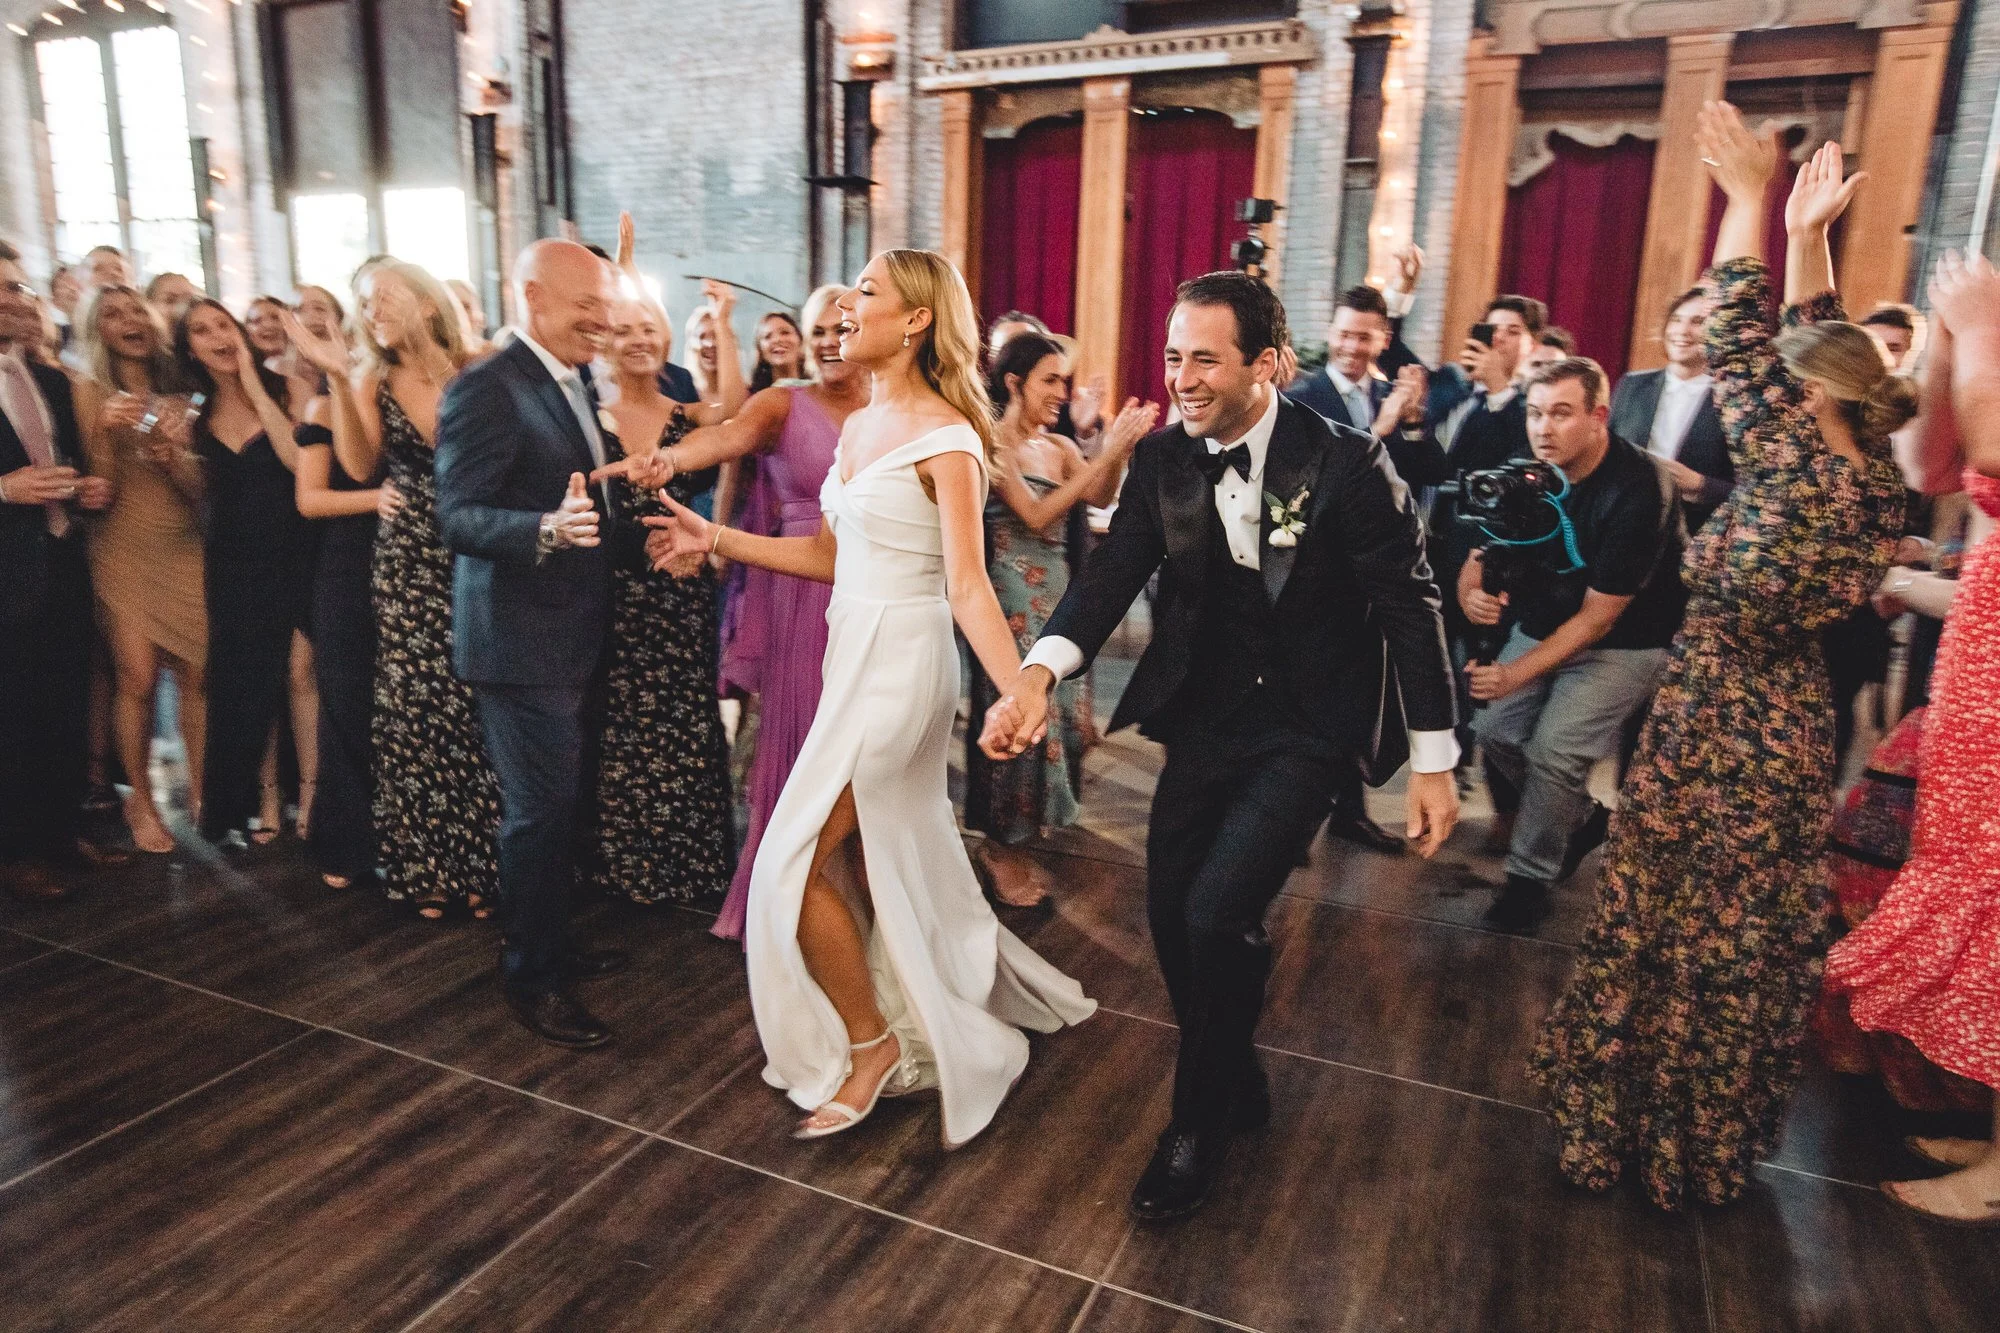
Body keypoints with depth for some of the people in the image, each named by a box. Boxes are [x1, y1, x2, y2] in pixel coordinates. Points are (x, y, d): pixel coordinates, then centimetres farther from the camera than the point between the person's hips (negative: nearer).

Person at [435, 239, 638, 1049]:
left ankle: (551, 943, 34)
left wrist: (641, 540, 6)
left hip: (577, 637, 9)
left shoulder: (572, 383, 12)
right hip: (522, 641, -9)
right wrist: (549, 530, -39)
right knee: (541, 811, -1)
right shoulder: (486, 389, -16)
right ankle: (531, 979, 15)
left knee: (563, 805, 18)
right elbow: (459, 519, -23)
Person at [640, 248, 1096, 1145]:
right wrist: (716, 540, 13)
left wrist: (1022, 697, -31)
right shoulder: (859, 426, 11)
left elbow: (968, 586, -19)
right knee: (888, 858, 16)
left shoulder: (945, 437, -14)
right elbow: (830, 555, 13)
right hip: (855, 656, 8)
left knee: (797, 861, -6)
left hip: (902, 662, -8)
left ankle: (869, 1041, 13)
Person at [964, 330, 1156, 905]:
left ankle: (1020, 834, 27)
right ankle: (1001, 845, 18)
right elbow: (1036, 515, -20)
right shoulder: (992, 443, -9)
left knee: (1060, 709, 10)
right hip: (1014, 593, -7)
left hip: (1058, 590, 7)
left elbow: (1101, 498, -6)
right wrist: (1106, 453, -22)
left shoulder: (1061, 447, 9)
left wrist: (1120, 448, -22)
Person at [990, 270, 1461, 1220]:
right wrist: (1038, 674, -30)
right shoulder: (1162, 460, -3)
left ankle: (1200, 1122, 10)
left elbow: (1410, 606, -10)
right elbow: (1112, 574, -11)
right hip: (1206, 722, 5)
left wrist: (1434, 760, -9)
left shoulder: (1346, 464, -15)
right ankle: (1237, 1088, 35)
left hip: (1305, 731, -5)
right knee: (1171, 917, 7)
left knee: (1217, 913, -17)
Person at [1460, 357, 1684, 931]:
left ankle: (1531, 878, 4)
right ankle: (1582, 815, 23)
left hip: (1620, 644, -6)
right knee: (1495, 732, -4)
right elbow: (1479, 555, -4)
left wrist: (1517, 673, -29)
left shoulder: (1638, 493, -26)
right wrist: (1472, 592, -29)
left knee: (1553, 752, -18)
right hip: (1541, 628, 6)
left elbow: (1598, 618, -23)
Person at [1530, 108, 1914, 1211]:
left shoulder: (1792, 471, -22)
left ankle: (1628, 1122, 23)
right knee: (1757, 934, 19)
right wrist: (1807, 235, 13)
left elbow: (1739, 344, -18)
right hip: (1794, 724, 8)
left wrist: (1749, 201, -11)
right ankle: (1718, 1134, 36)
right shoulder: (1873, 480, -1)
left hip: (1714, 729, -8)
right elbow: (1814, 343, 9)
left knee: (1664, 931, 6)